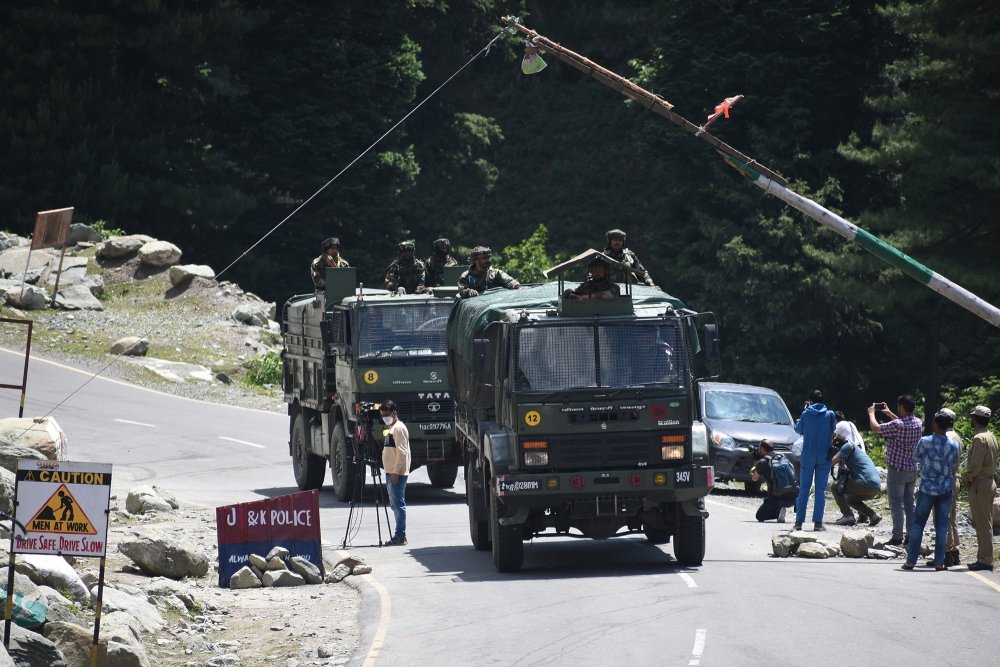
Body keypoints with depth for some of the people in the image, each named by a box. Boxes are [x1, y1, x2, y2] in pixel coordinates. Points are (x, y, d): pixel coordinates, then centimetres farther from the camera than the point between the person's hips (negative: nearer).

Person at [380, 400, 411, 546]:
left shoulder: (399, 428, -12)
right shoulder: (391, 428, 19)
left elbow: (401, 453, -19)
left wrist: (395, 472, -21)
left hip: (397, 473, -11)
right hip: (391, 473, 11)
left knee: (398, 504, -9)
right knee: (395, 505, 11)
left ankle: (400, 536, -9)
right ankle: (399, 536, 13)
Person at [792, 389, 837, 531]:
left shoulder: (806, 414, -4)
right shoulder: (830, 415, -3)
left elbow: (798, 429, 11)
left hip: (808, 456, 0)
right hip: (824, 457, 0)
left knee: (804, 489, 6)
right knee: (821, 490, 3)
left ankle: (799, 521, 3)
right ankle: (818, 522, -2)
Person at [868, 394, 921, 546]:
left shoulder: (897, 425, -22)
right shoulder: (917, 423, 1)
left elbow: (875, 427, -11)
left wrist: (871, 412, 6)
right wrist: (889, 414, 31)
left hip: (897, 470, -7)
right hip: (912, 469, 7)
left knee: (896, 505, -2)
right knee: (909, 503, 14)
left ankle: (897, 537, -3)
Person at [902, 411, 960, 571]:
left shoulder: (924, 442, -12)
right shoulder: (954, 445, -5)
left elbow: (916, 457, 4)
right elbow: (954, 463, 9)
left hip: (927, 488, -2)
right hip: (946, 489, 2)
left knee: (918, 523, 8)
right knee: (942, 526, 7)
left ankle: (911, 560, 6)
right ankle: (939, 562, 6)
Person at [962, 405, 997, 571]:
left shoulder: (979, 439, -16)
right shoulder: (991, 437, 13)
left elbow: (975, 464, -22)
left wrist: (966, 477, -5)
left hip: (979, 484, -9)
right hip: (989, 481, 9)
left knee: (983, 524, -7)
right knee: (984, 524, 13)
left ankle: (985, 560, -6)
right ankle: (984, 558, 17)